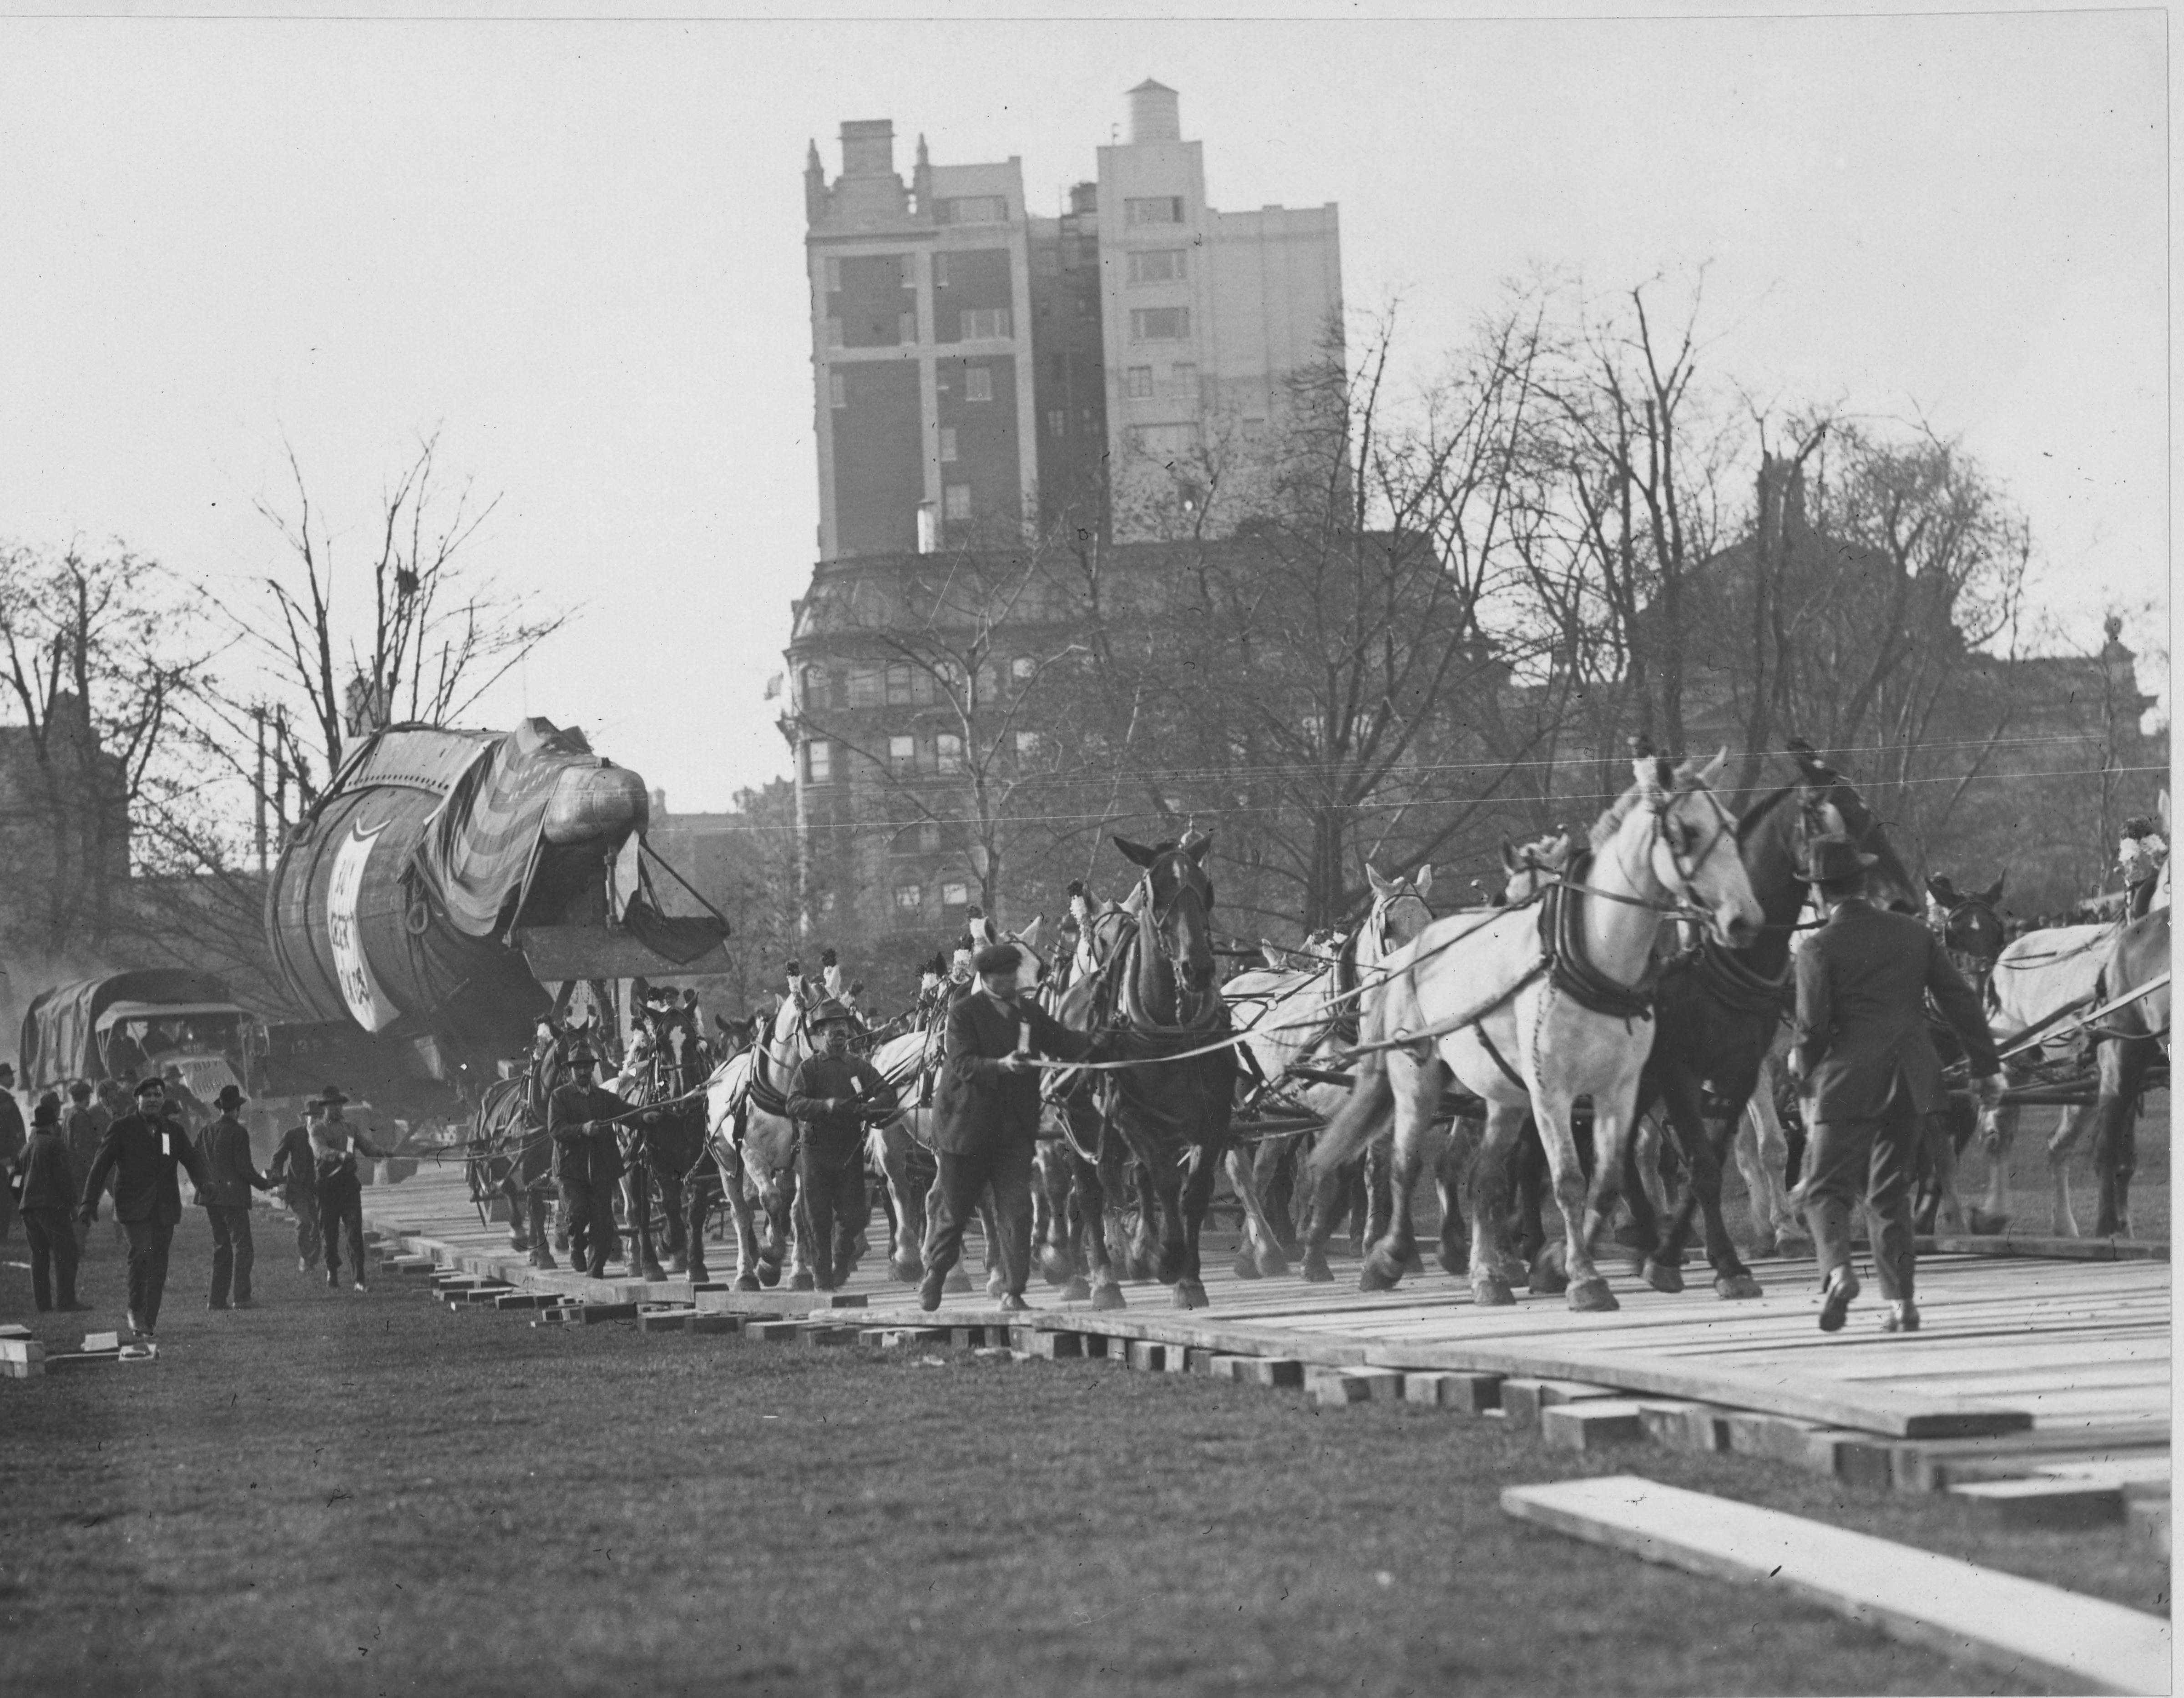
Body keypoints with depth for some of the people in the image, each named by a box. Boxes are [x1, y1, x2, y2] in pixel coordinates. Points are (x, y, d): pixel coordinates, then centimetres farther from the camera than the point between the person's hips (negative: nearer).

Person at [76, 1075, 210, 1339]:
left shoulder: (173, 1131, 13)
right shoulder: (122, 1129, 4)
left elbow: (192, 1161, 5)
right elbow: (100, 1166, 4)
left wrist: (206, 1186, -15)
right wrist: (90, 1201, -3)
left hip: (164, 1208, 4)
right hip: (134, 1207, -4)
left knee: (159, 1264, 2)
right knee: (141, 1252, -22)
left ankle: (150, 1321, 12)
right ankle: (136, 1309, -5)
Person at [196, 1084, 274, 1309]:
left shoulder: (206, 1133, 9)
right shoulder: (238, 1133, -10)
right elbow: (244, 1168, -13)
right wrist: (264, 1184, 1)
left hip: (212, 1198, 7)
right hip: (234, 1196, -7)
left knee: (222, 1248, 13)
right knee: (242, 1248, -4)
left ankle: (217, 1299, 10)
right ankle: (241, 1297, -12)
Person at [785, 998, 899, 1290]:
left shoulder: (860, 1067, 12)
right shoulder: (810, 1067, 4)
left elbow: (887, 1094, 0)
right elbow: (794, 1105, -9)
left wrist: (867, 1110, -21)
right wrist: (826, 1106, -26)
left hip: (851, 1151, 2)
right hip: (815, 1149, -2)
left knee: (852, 1215, 0)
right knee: (817, 1217, -2)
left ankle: (841, 1267, 23)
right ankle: (822, 1276, 7)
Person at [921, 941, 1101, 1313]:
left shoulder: (1030, 1014, 10)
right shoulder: (964, 1012, -6)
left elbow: (1066, 1045, 4)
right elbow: (963, 1064, -16)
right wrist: (1002, 1065, -32)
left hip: (1015, 1128, 3)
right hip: (967, 1125, -3)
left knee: (1017, 1211, -6)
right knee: (955, 1210, 9)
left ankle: (1014, 1293, -3)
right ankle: (935, 1275, 32)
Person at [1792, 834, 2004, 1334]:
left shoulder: (1819, 950, -7)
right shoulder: (1914, 932, 7)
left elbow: (1813, 1027, -12)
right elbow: (1961, 1002, 8)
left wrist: (1802, 1066, 9)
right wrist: (1986, 1068, 13)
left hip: (1847, 1085, -5)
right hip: (1911, 1084, 5)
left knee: (1825, 1189, 4)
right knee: (1891, 1191, 15)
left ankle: (1838, 1270, -22)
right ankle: (1901, 1300, 9)